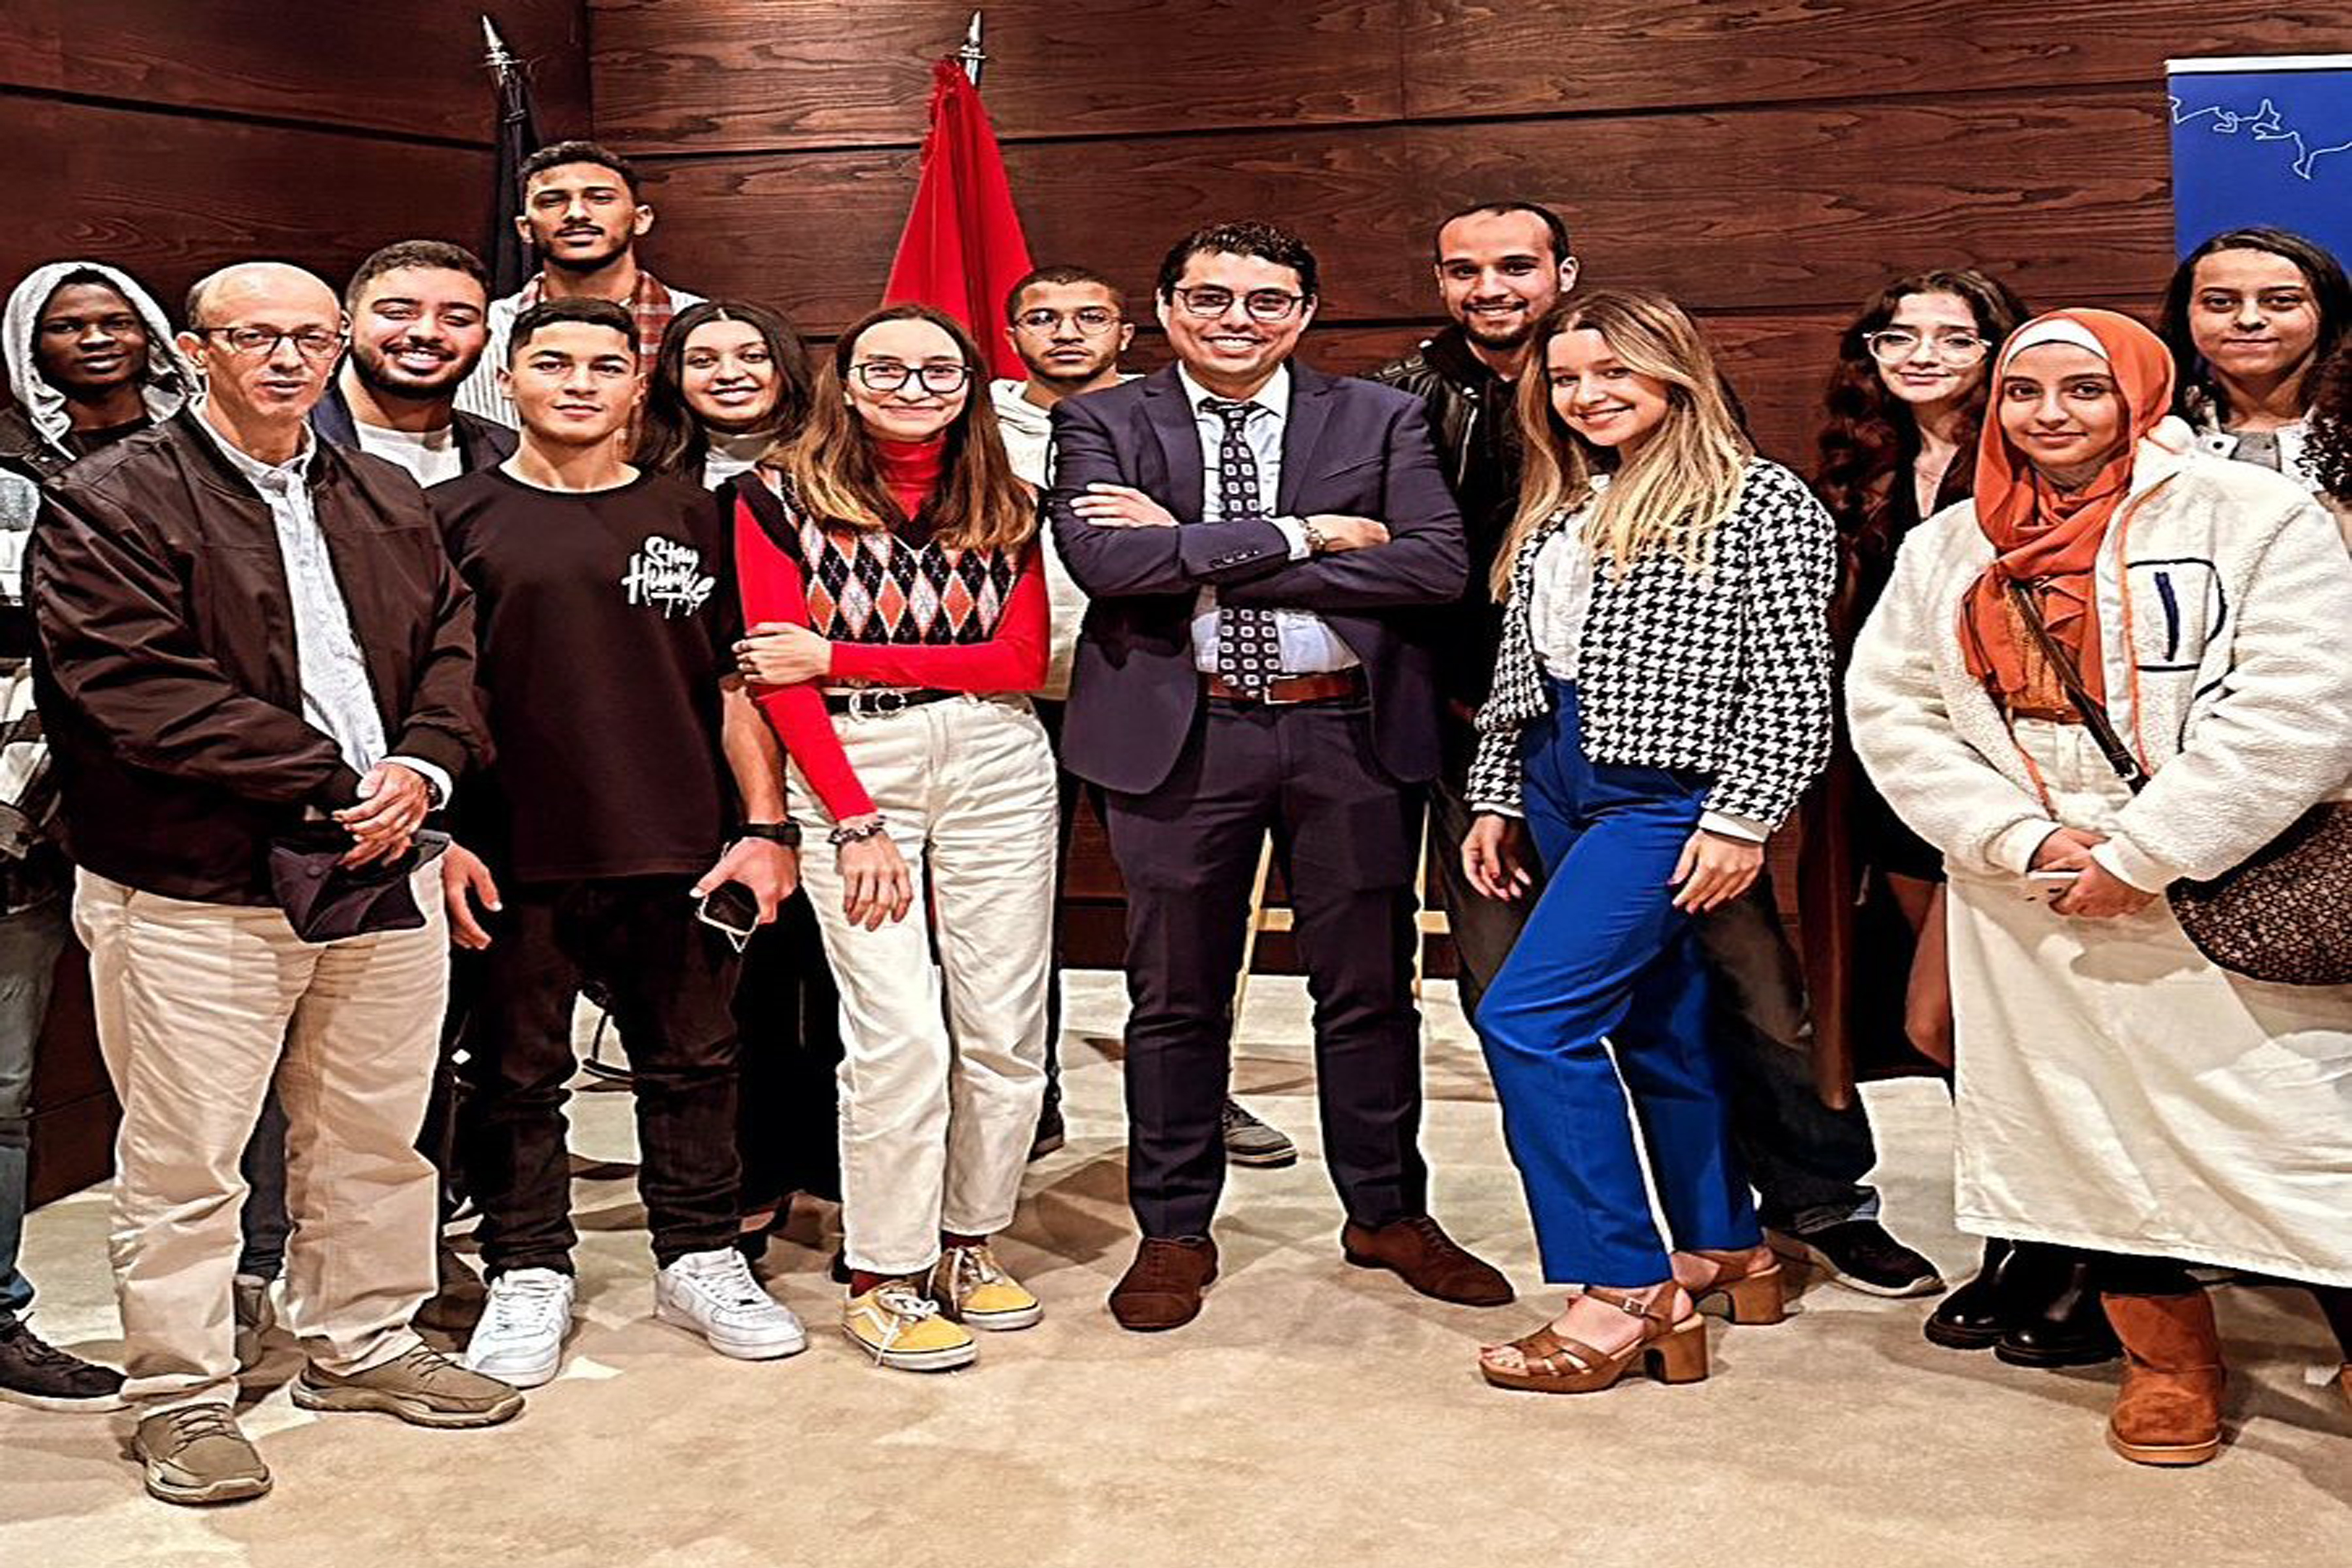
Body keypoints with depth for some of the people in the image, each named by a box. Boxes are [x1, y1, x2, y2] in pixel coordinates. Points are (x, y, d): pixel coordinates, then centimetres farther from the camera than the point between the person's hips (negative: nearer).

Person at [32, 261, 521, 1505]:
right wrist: (337, 781, -16)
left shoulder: (388, 501, 15)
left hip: (383, 876, 6)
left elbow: (450, 643, 13)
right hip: (196, 892, -5)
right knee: (184, 1164, 3)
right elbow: (139, 691, -16)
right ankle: (181, 1396, 19)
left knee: (376, 1142, 15)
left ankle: (362, 1346, 33)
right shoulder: (109, 504, -6)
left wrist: (422, 768, -8)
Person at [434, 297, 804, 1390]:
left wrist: (765, 825, 3)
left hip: (679, 852, 2)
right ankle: (528, 1277, 22)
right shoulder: (455, 517, 3)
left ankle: (701, 1262, 25)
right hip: (513, 859, -1)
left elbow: (737, 685, 9)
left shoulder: (692, 519, 9)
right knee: (515, 1076, 7)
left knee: (693, 1065, 10)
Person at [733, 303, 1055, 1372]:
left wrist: (840, 656, -7)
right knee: (901, 1033, -9)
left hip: (997, 767, 3)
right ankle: (882, 1278, 6)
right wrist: (857, 822, -11)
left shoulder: (1004, 507, 11)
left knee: (1003, 1027, 3)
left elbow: (1021, 661, 0)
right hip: (848, 772, -3)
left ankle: (969, 1246, 21)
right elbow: (778, 678, -3)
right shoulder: (782, 498, 3)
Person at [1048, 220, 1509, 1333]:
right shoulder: (1102, 425, 4)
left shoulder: (1381, 419, 6)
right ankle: (1174, 1233, 23)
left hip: (1350, 730, 1)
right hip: (1180, 733, -1)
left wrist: (1200, 553, -13)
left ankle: (1388, 1213, 28)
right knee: (1176, 996, 8)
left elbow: (1437, 566, -9)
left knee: (1369, 986, 10)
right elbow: (1102, 559, -14)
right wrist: (1303, 535, -14)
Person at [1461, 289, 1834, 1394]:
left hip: (1665, 793, -7)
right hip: (1558, 785, 8)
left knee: (1528, 1017, -17)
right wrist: (1496, 798, 15)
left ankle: (1625, 1291, -10)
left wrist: (1741, 819, -16)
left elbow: (1792, 685, -10)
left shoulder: (1758, 501, -5)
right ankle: (1725, 1251, 28)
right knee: (1656, 1021, 14)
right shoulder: (1555, 513, 15)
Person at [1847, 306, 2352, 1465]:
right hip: (2038, 912, 4)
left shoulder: (2254, 514, -4)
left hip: (2232, 895, -4)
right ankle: (2164, 1353, 30)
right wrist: (2027, 842, -9)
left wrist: (2137, 855, -16)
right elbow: (1891, 713, 4)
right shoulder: (1946, 551, 10)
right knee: (2092, 1117, 11)